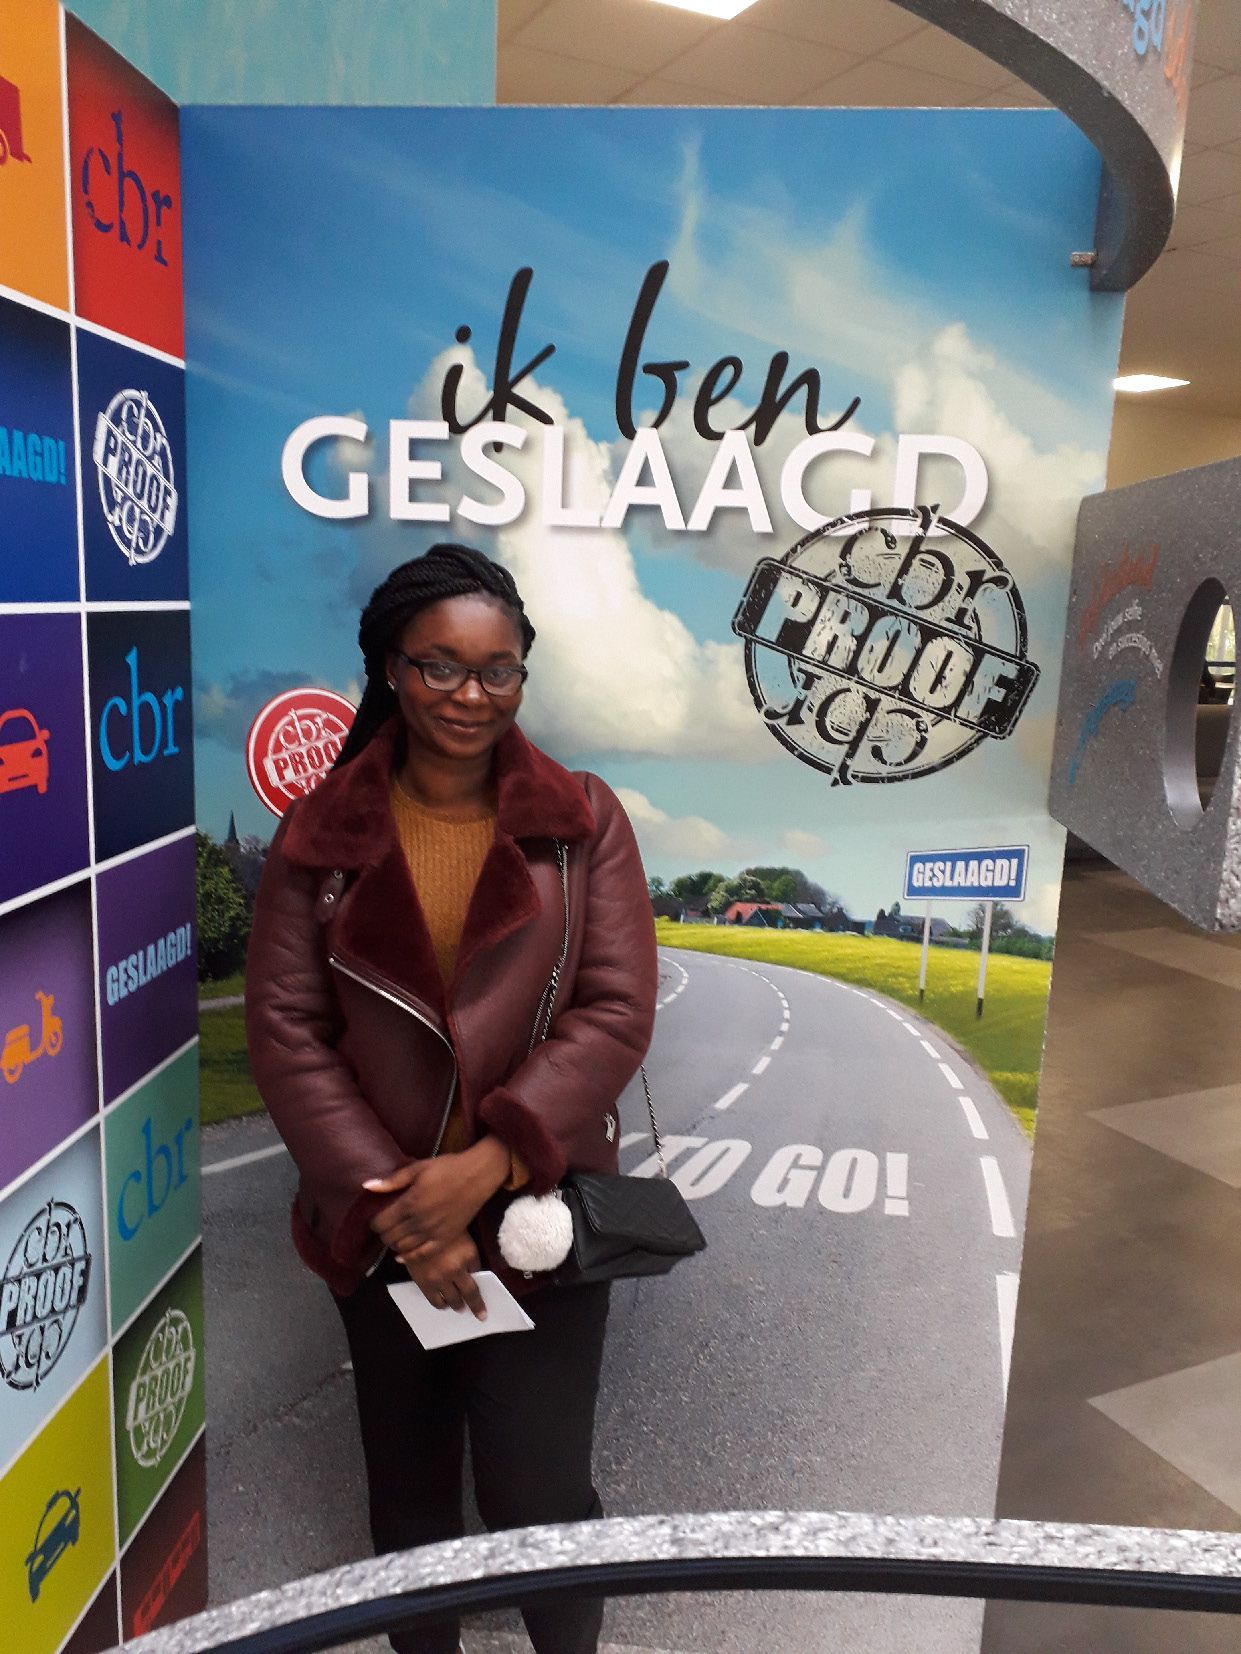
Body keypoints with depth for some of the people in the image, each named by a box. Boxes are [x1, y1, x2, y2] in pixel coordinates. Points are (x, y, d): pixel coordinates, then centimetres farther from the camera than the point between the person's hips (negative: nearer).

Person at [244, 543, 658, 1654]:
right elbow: (284, 1029, -5)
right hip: (382, 1226, 2)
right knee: (408, 1490, 19)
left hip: (538, 1216, -1)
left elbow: (617, 1013, -10)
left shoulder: (583, 821, -3)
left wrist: (489, 1162, -19)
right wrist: (385, 1200, -13)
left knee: (538, 1497, 4)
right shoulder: (321, 833, -1)